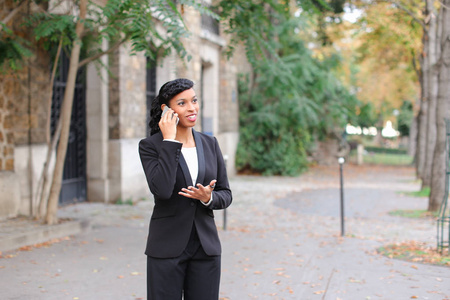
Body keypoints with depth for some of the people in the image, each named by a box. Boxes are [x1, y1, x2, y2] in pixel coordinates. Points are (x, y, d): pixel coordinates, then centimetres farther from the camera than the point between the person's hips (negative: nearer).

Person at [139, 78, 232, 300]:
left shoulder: (210, 144, 7)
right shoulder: (150, 146, -6)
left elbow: (225, 194, 9)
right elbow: (162, 190, -22)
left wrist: (208, 198, -13)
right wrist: (169, 141, -18)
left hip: (205, 246, 4)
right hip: (167, 247, -4)